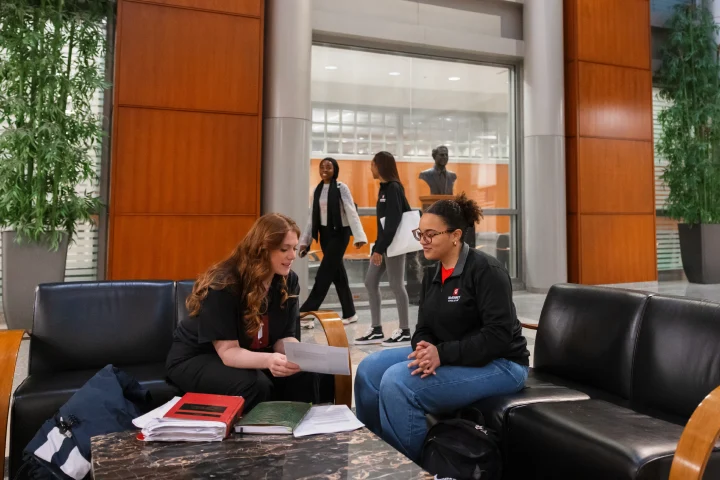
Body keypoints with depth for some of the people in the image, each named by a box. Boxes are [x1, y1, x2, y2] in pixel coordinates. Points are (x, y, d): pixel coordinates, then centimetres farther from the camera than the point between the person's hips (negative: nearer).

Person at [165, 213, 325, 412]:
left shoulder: (288, 281, -8)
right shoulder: (223, 285, -26)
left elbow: (284, 338, -8)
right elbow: (227, 351, -29)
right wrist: (268, 360, -48)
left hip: (250, 356, 5)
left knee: (305, 374, -21)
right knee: (254, 385, -34)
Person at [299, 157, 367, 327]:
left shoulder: (341, 188, -9)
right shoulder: (318, 190, 9)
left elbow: (351, 212, -15)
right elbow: (313, 216, 11)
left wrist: (359, 236, -23)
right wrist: (305, 240, 9)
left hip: (339, 233, -6)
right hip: (324, 234, 6)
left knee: (324, 274, -8)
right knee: (338, 274, 9)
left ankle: (306, 313, -5)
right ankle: (349, 313, 18)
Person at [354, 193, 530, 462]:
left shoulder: (485, 270, -16)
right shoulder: (432, 276, 9)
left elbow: (499, 335, -23)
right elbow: (424, 330, 9)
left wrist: (442, 353, -28)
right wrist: (424, 349, -16)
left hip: (499, 364, -8)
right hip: (446, 358, 8)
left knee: (397, 381, -26)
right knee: (370, 369, -6)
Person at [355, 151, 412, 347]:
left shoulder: (393, 188, -14)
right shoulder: (385, 188, 14)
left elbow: (393, 222, -21)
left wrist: (380, 248, -22)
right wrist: (378, 246, 17)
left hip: (394, 245, -10)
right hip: (384, 244, 10)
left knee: (396, 285, -2)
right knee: (370, 282, 9)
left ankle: (405, 332, 9)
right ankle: (376, 330, 17)